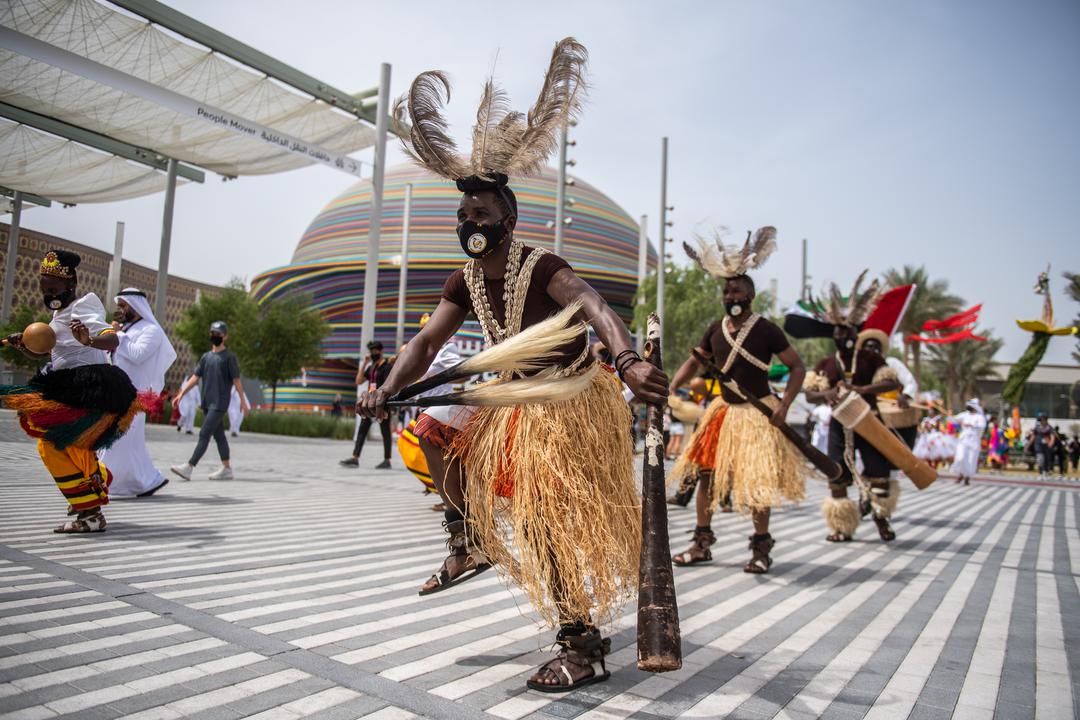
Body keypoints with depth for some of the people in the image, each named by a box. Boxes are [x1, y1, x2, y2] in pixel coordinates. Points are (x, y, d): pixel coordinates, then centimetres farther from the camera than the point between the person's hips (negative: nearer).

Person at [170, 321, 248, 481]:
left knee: (204, 434, -11)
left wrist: (242, 401, -10)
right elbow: (195, 377, 14)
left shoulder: (230, 357, -3)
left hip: (219, 404, -7)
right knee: (219, 435, 11)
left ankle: (189, 468, -15)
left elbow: (236, 380, -7)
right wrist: (181, 394, 6)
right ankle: (226, 469, 17)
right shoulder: (206, 356, 15)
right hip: (207, 403, 7)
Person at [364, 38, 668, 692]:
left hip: (568, 400, -8)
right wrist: (387, 390, -21)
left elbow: (596, 308, -39)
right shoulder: (465, 283, 2)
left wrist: (628, 360, -60)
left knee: (545, 514, -16)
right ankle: (469, 542, 25)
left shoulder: (541, 267, -22)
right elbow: (426, 343, -3)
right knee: (436, 428, 14)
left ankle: (585, 646, -3)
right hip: (514, 399, 8)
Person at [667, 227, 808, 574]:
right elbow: (694, 362, 14)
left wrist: (784, 406, -17)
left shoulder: (766, 330, -9)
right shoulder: (715, 331, 5)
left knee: (757, 481, -2)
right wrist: (669, 389, -2)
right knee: (705, 473, 6)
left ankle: (761, 548, 15)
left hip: (758, 413, -5)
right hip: (723, 410, 5)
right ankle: (702, 543, 18)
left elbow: (797, 367, -6)